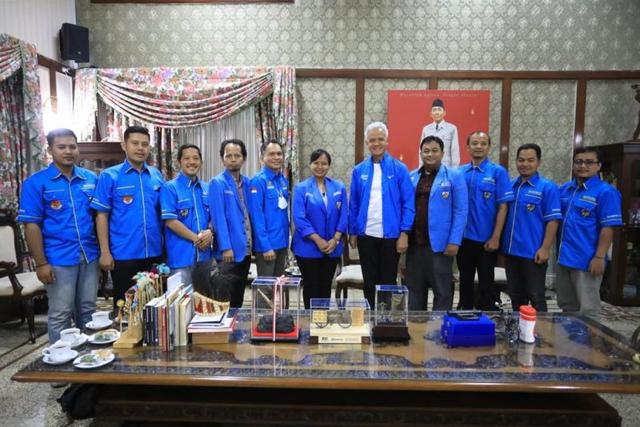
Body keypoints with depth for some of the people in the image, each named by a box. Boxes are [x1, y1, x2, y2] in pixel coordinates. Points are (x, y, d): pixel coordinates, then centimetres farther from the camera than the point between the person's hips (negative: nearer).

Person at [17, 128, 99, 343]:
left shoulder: (91, 178, 7)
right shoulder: (36, 182, -4)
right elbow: (31, 225, -6)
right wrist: (41, 263, -11)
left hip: (90, 256, 4)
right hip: (59, 260, -4)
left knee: (88, 311, 15)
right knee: (60, 315, 7)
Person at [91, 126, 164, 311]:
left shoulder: (157, 176, 6)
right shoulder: (109, 176, -4)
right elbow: (102, 215, -5)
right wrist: (105, 251, -10)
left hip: (154, 252, 4)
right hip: (124, 254, -3)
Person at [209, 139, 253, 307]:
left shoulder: (247, 183, 10)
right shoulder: (217, 183, -7)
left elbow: (250, 215, 12)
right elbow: (218, 218, -14)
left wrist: (252, 244, 6)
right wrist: (226, 247, -19)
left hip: (246, 250, 6)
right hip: (230, 250, -6)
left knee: (239, 299, 17)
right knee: (227, 300, 2)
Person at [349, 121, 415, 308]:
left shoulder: (399, 169, -3)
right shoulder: (359, 170, 4)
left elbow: (408, 203, -4)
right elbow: (353, 204, 7)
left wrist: (404, 233, -10)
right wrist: (352, 232, 5)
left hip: (390, 234, -2)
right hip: (366, 235, 2)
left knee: (388, 281, 11)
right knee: (369, 282, 12)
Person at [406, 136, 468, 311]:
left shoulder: (454, 177, -3)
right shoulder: (412, 177, 9)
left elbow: (460, 212, -6)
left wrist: (454, 242, -12)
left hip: (439, 244, -4)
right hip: (414, 243, 4)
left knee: (442, 290, 5)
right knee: (414, 288, 13)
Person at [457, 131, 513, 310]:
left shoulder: (498, 172, -5)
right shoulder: (459, 172, 4)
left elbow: (502, 207, -8)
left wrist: (495, 237, -12)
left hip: (486, 239, -3)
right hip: (463, 238, 3)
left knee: (486, 284, 8)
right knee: (465, 282, 16)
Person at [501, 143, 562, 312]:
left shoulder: (547, 187, -7)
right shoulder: (510, 186, 8)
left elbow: (553, 221, -10)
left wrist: (545, 248, -15)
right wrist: (501, 243, 8)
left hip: (533, 253, -5)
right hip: (511, 251, 5)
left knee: (536, 297, 6)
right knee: (515, 296, 16)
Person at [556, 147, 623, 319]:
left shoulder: (605, 192, -9)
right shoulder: (565, 189, 9)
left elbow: (608, 228, -14)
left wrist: (599, 257, -17)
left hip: (587, 260, -6)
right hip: (564, 258, 7)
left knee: (587, 310, 4)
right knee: (567, 306, 19)